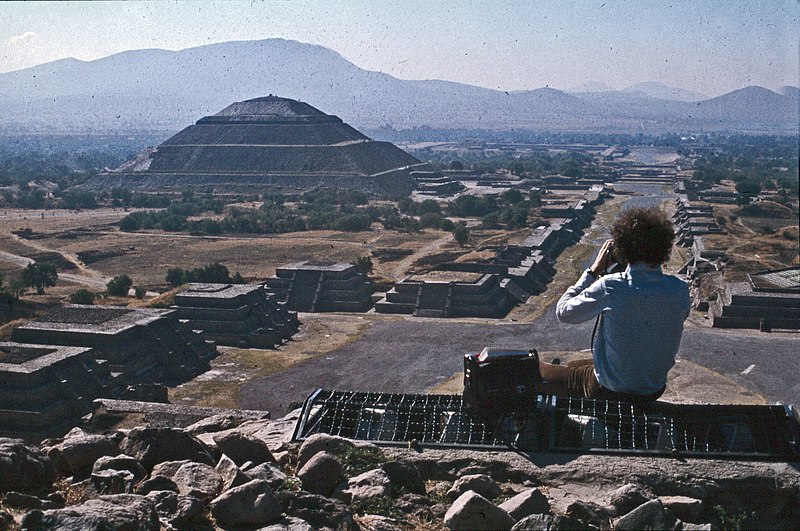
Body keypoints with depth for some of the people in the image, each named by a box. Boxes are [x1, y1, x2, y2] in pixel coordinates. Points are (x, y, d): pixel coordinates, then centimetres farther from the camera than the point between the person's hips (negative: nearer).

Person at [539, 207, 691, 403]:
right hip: (656, 390, 6)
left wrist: (594, 270, -5)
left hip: (610, 391, -5)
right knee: (573, 366, 32)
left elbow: (563, 312, -12)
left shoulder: (610, 288, -27)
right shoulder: (680, 291, -15)